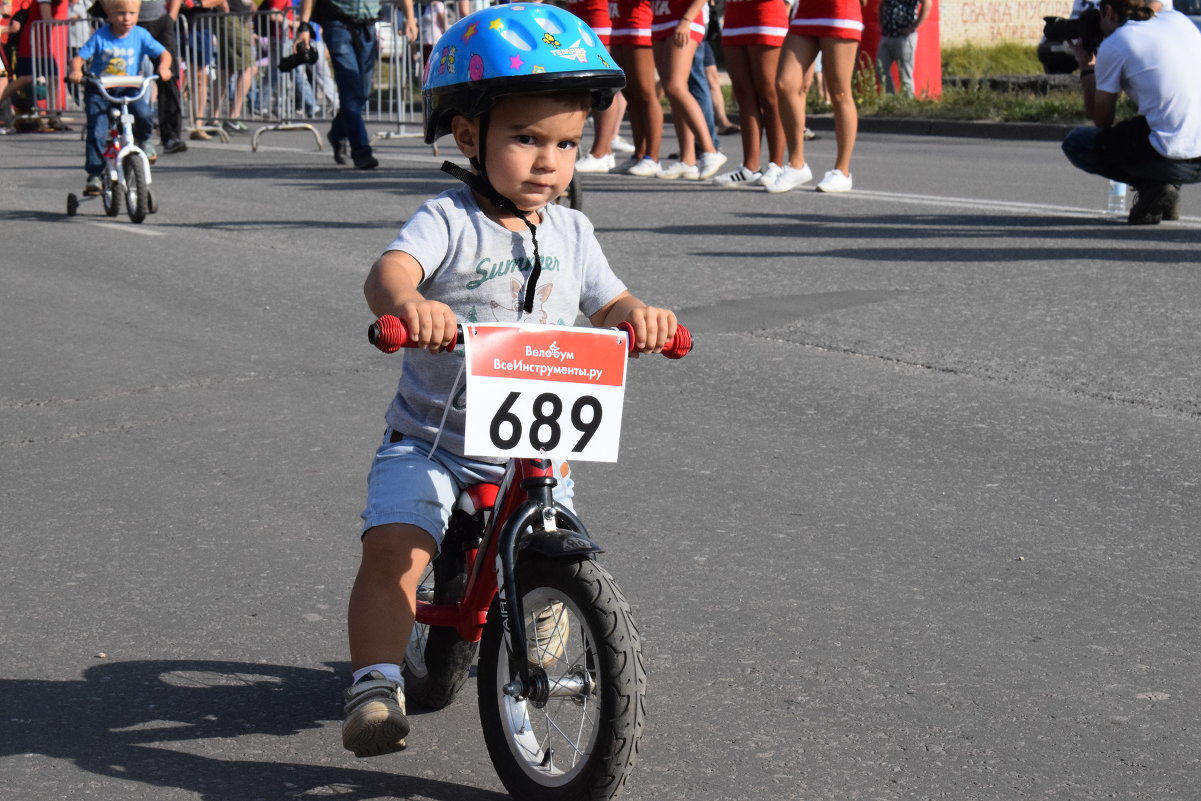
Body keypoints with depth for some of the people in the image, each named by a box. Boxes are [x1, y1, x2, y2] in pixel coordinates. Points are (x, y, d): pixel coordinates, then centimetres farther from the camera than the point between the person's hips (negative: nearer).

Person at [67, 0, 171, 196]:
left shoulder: (140, 35, -3)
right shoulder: (100, 36, -7)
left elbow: (164, 53, -1)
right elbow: (79, 58, -8)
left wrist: (163, 68, -22)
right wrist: (76, 71, -30)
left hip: (129, 90, 1)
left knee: (144, 115, -26)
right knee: (97, 133, -16)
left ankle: (142, 139, 8)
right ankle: (95, 175, -6)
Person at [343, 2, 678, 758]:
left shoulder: (570, 231, 6)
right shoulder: (449, 220, -12)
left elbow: (609, 306, 6)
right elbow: (390, 270, -30)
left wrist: (641, 315, -19)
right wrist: (407, 303, -55)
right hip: (431, 438, -4)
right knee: (393, 548, -23)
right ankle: (377, 683, -14)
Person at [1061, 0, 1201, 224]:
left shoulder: (1112, 46, -1)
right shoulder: (1178, 19, 15)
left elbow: (1101, 122, 8)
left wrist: (1086, 68, 21)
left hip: (1171, 159, -7)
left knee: (1075, 143, 14)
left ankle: (1152, 186, -2)